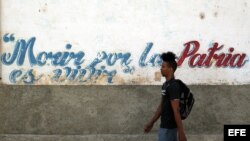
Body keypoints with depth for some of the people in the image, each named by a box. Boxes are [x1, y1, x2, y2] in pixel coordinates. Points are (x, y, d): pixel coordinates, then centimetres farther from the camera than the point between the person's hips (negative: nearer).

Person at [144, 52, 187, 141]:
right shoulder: (165, 85, 12)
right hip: (166, 126, 10)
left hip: (168, 128, -10)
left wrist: (181, 132, -23)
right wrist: (151, 123, 22)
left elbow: (176, 111, -23)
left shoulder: (173, 86, -19)